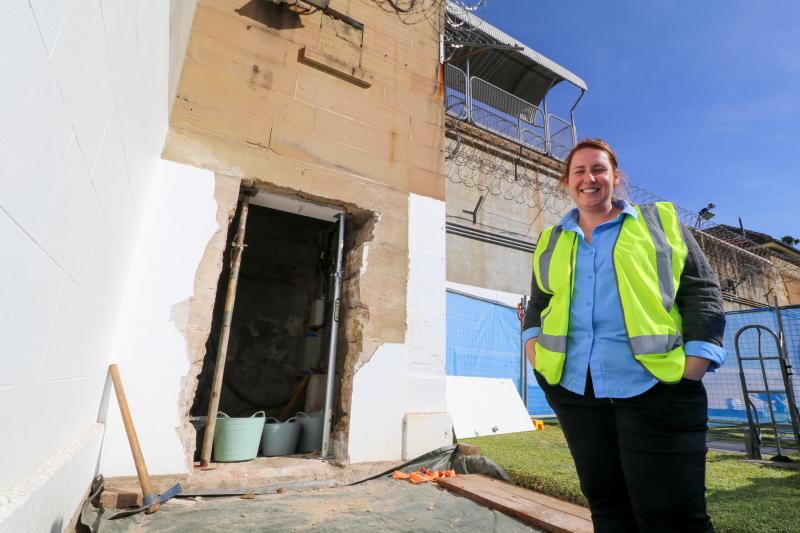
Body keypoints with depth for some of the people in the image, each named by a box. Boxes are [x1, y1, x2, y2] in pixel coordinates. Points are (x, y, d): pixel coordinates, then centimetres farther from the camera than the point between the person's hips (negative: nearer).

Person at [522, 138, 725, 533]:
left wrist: (695, 363, -8)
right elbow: (539, 303, 21)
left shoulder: (659, 219, 9)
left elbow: (701, 290, 3)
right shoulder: (551, 241, 15)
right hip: (575, 388, 3)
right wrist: (531, 341, 3)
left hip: (654, 386, -2)